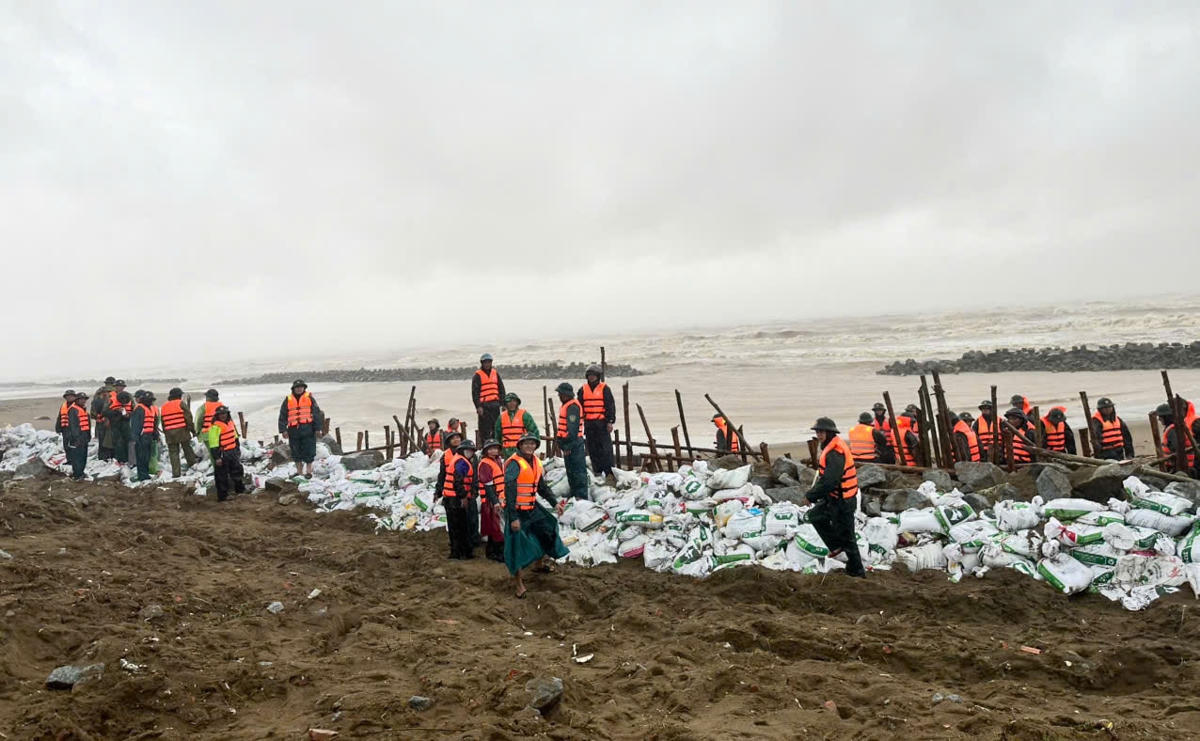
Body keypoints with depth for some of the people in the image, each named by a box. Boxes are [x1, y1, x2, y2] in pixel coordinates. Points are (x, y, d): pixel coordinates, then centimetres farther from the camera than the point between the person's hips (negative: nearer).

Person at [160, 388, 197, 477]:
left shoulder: (163, 407, 15)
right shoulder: (180, 403, -2)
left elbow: (163, 422, 17)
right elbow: (188, 416, -8)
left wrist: (165, 433, 22)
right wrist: (191, 427, 0)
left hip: (169, 433, 4)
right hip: (182, 431, -4)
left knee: (173, 453, 5)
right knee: (187, 448, 16)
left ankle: (176, 473, 2)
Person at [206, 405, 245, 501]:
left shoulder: (230, 422, 9)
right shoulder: (215, 427, -18)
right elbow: (213, 444, -20)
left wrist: (238, 448, 25)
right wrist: (216, 457, -22)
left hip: (232, 452, 8)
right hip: (222, 454, -8)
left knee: (237, 470, 20)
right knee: (222, 476, 0)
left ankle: (239, 489, 37)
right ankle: (222, 496, 8)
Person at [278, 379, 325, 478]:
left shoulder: (309, 398, 6)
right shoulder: (288, 400, 10)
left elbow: (316, 413, 5)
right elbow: (282, 416, 10)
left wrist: (318, 428, 0)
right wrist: (283, 429, 1)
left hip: (307, 429, -2)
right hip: (294, 430, 2)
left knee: (309, 451, -3)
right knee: (296, 451, 8)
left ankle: (308, 470, 7)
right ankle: (299, 471, 19)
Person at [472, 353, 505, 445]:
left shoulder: (496, 373, 14)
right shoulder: (477, 375, -1)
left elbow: (501, 389, 17)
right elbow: (475, 392, -6)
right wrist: (478, 406, -13)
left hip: (495, 405, 5)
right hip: (484, 405, -5)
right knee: (484, 429, -5)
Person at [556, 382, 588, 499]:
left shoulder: (573, 406, -16)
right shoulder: (566, 406, 18)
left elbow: (572, 427, -22)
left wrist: (568, 444, -23)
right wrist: (561, 442, 23)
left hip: (573, 442, -11)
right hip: (568, 442, 11)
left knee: (578, 470, -6)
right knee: (570, 470, 16)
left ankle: (581, 495, -4)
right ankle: (574, 494, 25)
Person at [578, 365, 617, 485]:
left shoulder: (604, 388, 1)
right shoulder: (583, 389, 11)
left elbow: (611, 405, -2)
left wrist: (610, 421, -8)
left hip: (602, 423, -4)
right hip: (589, 424, 4)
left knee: (605, 448, -7)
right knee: (593, 450, 6)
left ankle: (608, 472, -4)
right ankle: (597, 472, 14)